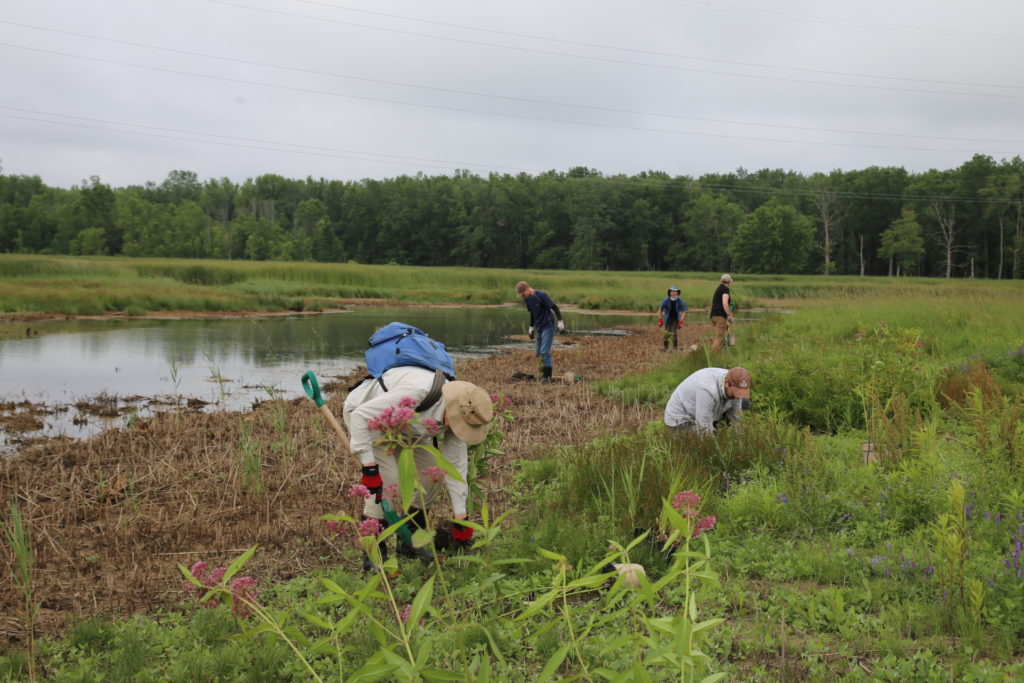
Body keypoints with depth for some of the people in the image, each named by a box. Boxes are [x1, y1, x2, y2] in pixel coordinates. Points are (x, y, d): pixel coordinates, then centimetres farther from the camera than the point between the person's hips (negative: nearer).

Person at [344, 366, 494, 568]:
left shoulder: (456, 415, -17)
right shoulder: (417, 392, -42)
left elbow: (456, 467, -8)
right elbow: (361, 415, -37)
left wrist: (460, 520, -8)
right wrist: (369, 466, -38)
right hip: (361, 413, -7)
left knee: (432, 473, -3)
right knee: (388, 478, -22)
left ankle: (408, 543, 12)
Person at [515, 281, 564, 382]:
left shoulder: (541, 295, -18)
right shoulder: (526, 299, 5)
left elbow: (555, 307, -15)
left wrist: (560, 322, -17)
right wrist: (531, 328, 23)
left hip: (548, 326, -8)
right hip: (539, 327, 8)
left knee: (544, 352, -14)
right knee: (539, 353, 7)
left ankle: (547, 376, -10)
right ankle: (544, 373, 17)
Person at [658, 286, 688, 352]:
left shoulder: (680, 301, -16)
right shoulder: (666, 300, -15)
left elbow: (683, 312, -8)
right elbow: (660, 310, -3)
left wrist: (681, 322, -16)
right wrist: (660, 320, -4)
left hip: (676, 318, -1)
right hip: (668, 318, 1)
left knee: (674, 333, -14)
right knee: (666, 333, -11)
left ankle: (675, 347, -3)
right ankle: (665, 347, 1)